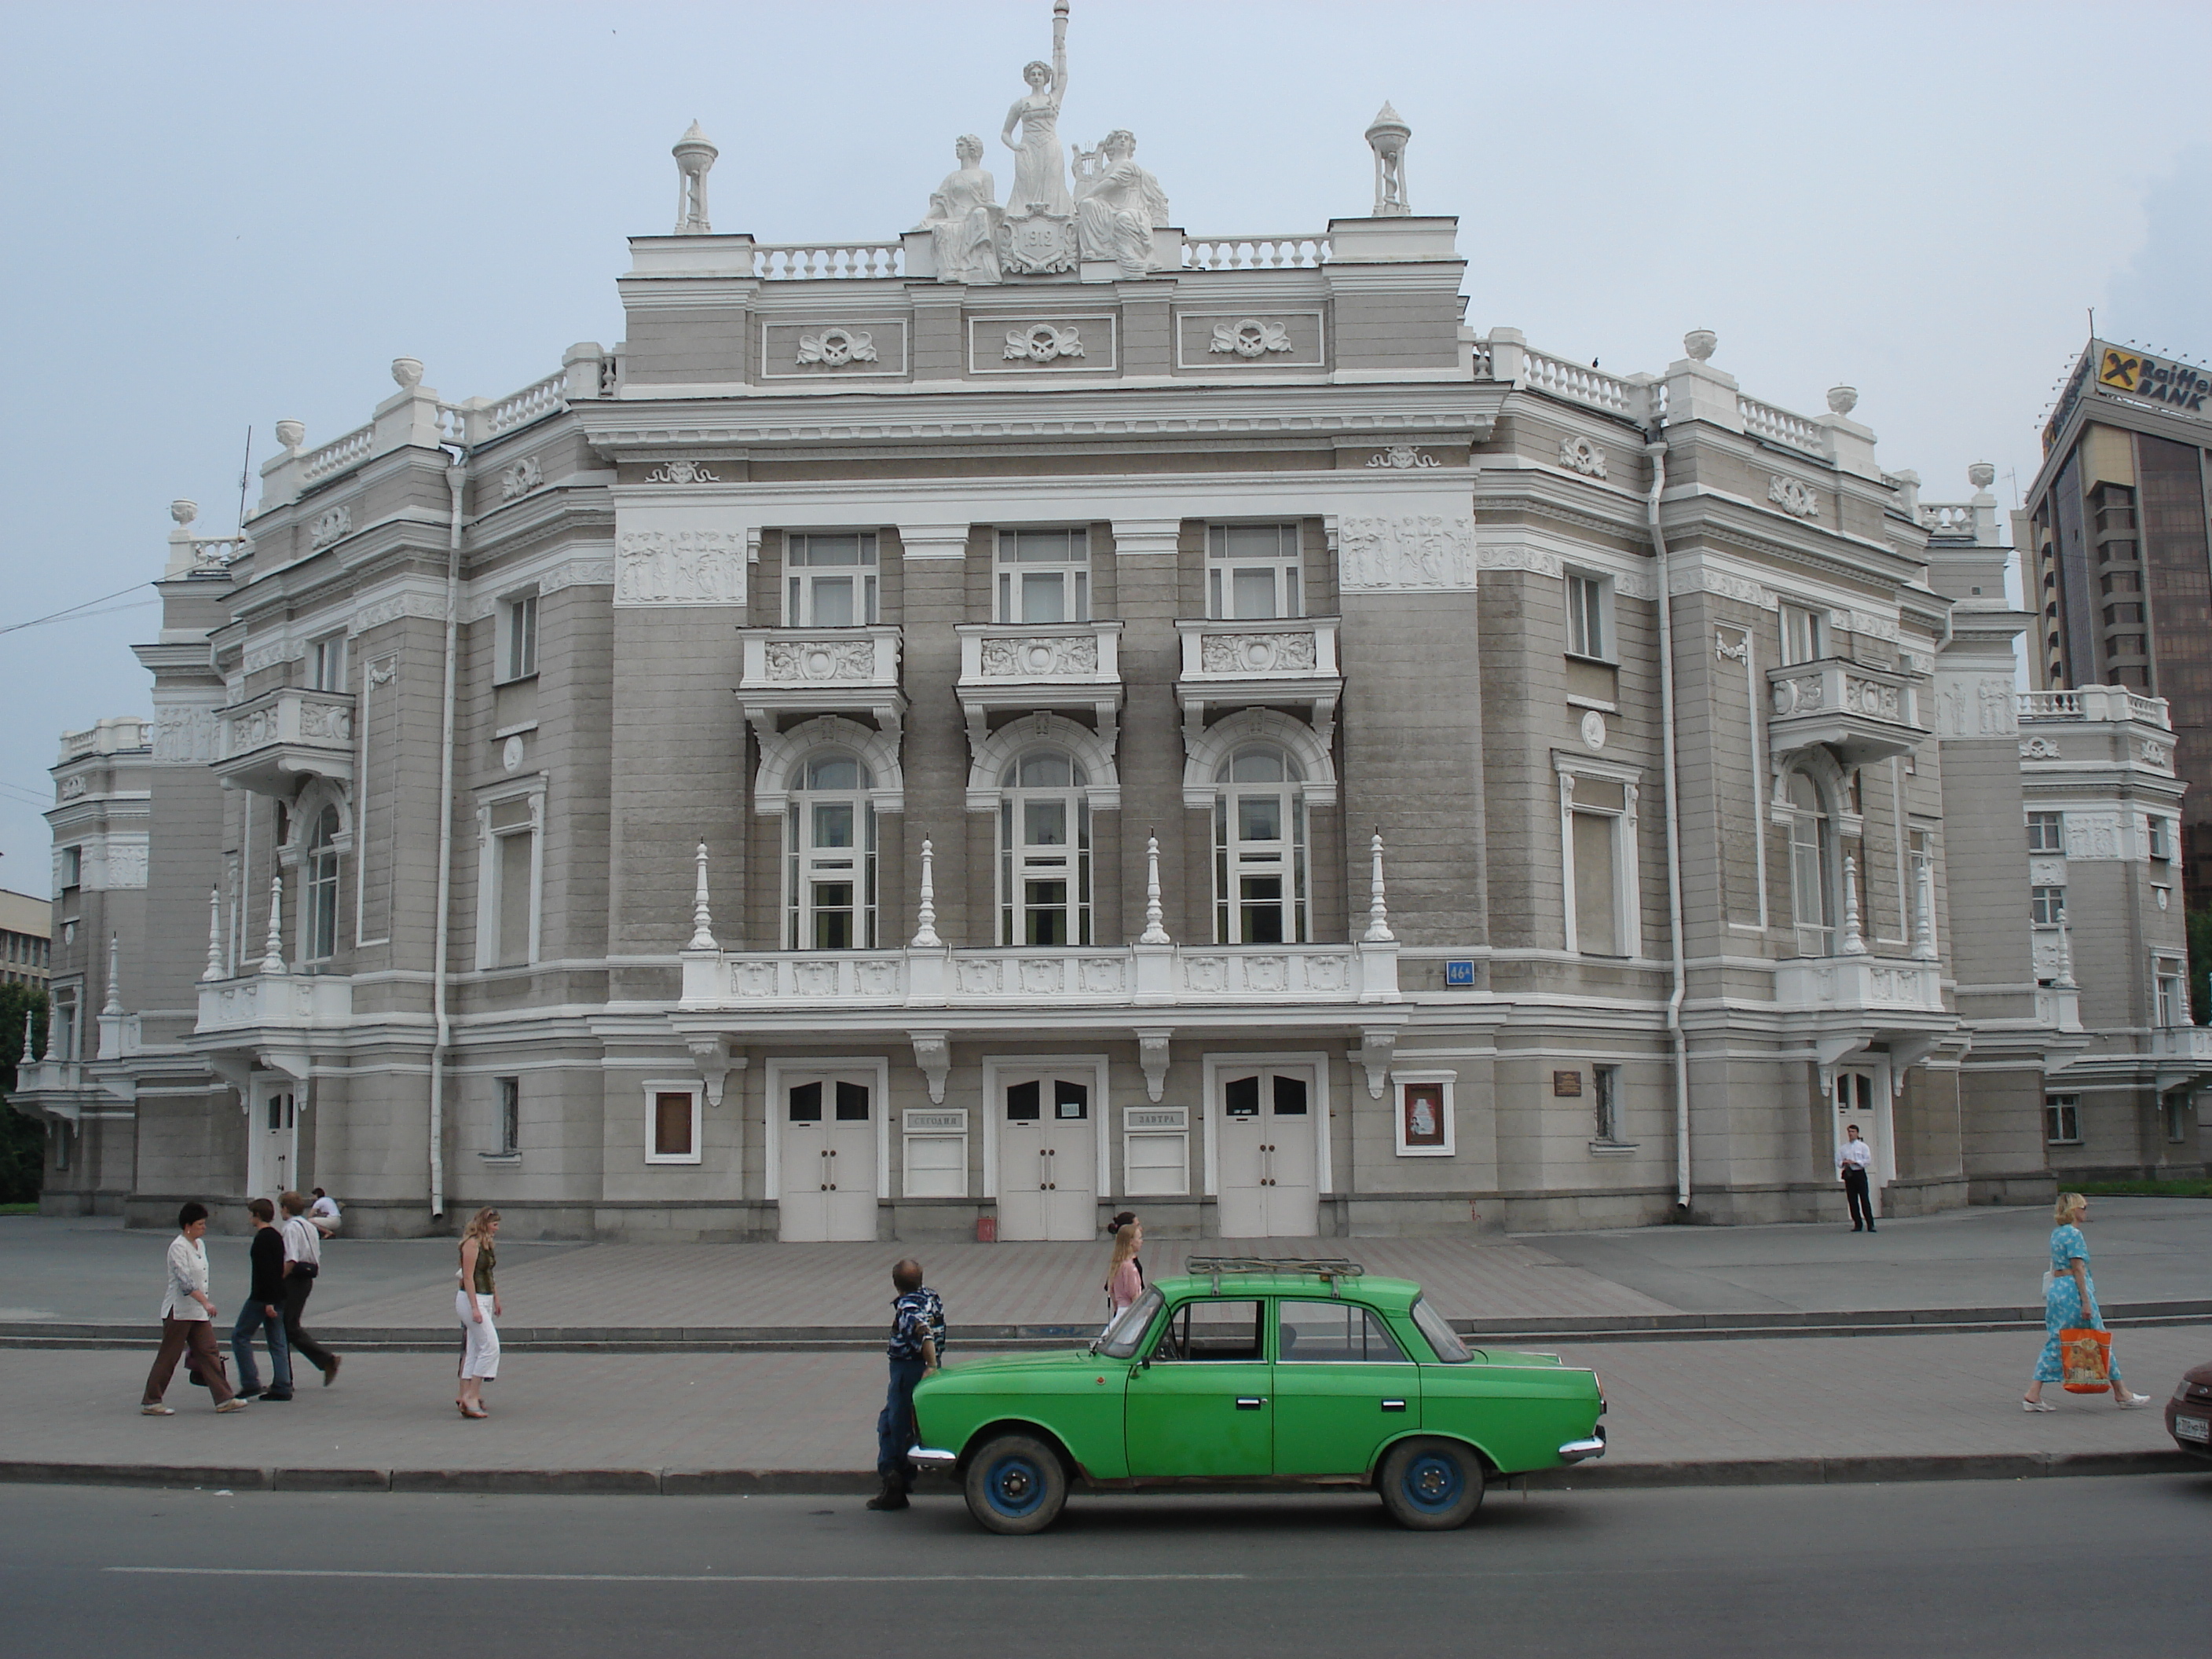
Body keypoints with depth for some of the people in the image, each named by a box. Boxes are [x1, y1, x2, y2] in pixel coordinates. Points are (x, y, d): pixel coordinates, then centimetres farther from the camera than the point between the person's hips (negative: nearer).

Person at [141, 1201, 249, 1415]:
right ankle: (150, 1402, 10)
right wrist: (205, 1302, -35)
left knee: (209, 1352, 4)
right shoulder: (178, 1247, -15)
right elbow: (185, 1280, -27)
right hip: (179, 1311, -8)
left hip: (198, 1312, 8)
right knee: (168, 1357, 0)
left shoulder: (200, 1245, 11)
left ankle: (224, 1399, 3)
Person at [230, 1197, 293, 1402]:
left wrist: (268, 1302, -23)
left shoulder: (262, 1239, -14)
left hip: (262, 1298, -9)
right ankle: (282, 1387, 5)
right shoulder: (277, 1237, 14)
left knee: (240, 1335, 2)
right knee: (277, 1342, 7)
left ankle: (250, 1384, 0)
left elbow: (266, 1271, -21)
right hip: (277, 1297, 9)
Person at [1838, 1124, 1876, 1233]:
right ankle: (1857, 1224, 10)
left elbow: (1868, 1160, -4)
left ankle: (1870, 1224, -6)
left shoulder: (1863, 1146, 4)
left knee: (1865, 1199, -7)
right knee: (1852, 1200, 3)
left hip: (1860, 1173, -3)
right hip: (1848, 1174, 3)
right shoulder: (1842, 1148, 11)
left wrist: (1855, 1162, -13)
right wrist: (1843, 1163, -12)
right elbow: (1838, 1162, 10)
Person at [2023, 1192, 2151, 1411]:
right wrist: (2086, 1301, -18)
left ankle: (2033, 1395, 1)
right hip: (2073, 1290, -9)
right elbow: (2078, 1269, -17)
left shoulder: (2056, 1233, 14)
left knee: (2054, 1343, 7)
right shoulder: (2074, 1234, -13)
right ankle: (2121, 1394, 14)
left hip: (2056, 1288, 9)